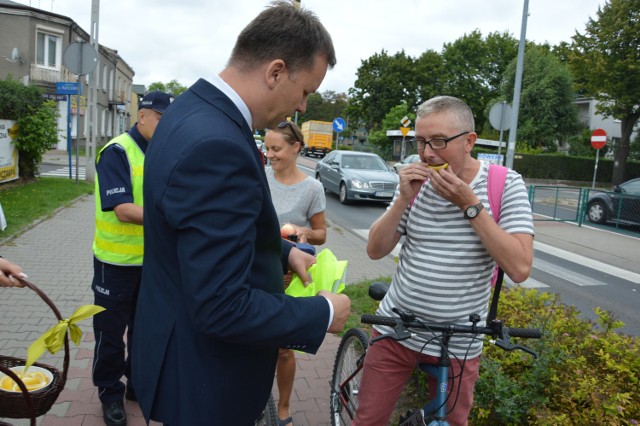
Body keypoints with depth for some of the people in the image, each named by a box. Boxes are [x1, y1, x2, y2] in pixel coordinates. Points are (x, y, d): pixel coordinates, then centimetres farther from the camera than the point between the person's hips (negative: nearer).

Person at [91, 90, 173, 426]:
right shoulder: (117, 152, -16)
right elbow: (123, 210, -26)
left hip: (153, 259, 6)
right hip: (117, 261, -6)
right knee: (111, 331, 10)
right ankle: (110, 393, 29)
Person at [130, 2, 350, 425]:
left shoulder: (195, 110, 0)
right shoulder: (217, 146, -32)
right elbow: (223, 308, -32)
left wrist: (285, 251, 3)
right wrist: (323, 313, -18)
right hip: (205, 379, -9)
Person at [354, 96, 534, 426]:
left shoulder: (506, 185, -9)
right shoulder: (416, 182, -1)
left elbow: (520, 268, -19)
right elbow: (375, 250, -2)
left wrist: (469, 204, -23)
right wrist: (404, 199, -16)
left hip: (458, 343, -2)